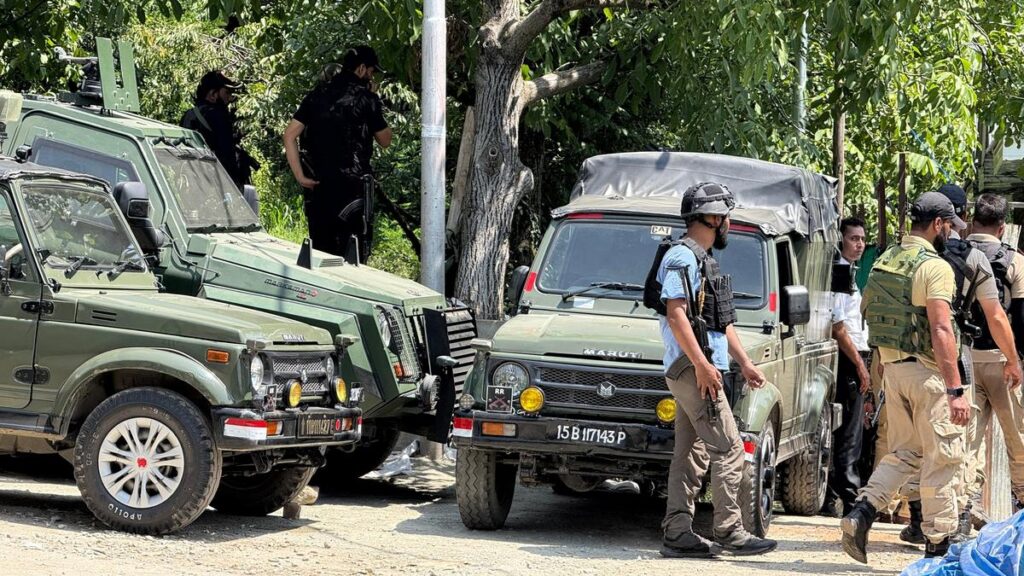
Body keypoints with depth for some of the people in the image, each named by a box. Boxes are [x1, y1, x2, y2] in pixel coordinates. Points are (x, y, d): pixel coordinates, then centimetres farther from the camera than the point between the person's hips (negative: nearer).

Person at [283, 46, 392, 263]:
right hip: (351, 185, -5)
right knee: (353, 252, -3)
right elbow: (385, 140, 4)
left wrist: (299, 176, 1)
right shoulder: (365, 98, -4)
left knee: (319, 248, 11)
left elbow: (290, 135, 3)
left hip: (318, 185, 5)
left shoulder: (318, 94, 10)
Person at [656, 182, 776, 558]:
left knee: (691, 455, 7)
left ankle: (678, 534, 7)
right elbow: (676, 315, -20)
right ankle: (729, 532, -9)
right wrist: (702, 364, -25)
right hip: (691, 367, -10)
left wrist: (744, 362, 22)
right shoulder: (682, 258, -11)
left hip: (698, 370, 10)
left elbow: (723, 321, 27)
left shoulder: (703, 260, 21)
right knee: (729, 449, -10)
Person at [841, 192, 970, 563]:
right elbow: (941, 331, -22)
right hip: (928, 370, -8)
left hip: (892, 367, 8)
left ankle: (862, 512, -2)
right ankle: (939, 543, 5)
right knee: (942, 456, 2)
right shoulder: (935, 267, -14)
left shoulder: (884, 263, 11)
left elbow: (872, 318, 16)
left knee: (904, 453, 15)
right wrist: (955, 390, -23)